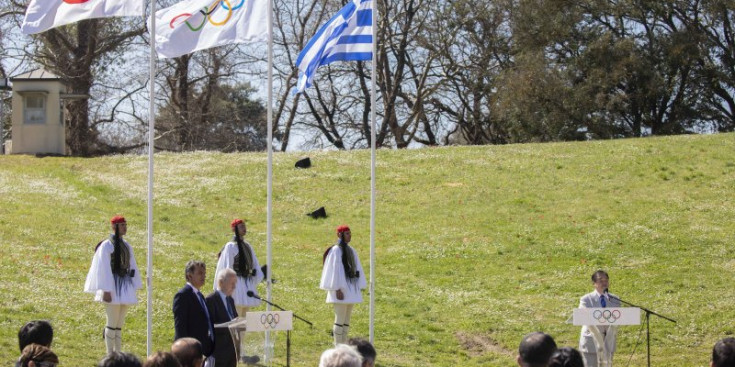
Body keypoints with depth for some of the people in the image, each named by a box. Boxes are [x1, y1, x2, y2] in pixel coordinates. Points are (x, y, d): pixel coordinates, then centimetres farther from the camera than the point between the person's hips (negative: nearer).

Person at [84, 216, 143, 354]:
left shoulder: (126, 245, 12)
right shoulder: (107, 245, -9)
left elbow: (132, 267, 16)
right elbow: (104, 269, -13)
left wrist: (135, 288, 12)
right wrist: (106, 291, -17)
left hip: (125, 286, 7)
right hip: (113, 286, -7)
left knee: (119, 324, 9)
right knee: (112, 323, -5)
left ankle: (118, 353, 13)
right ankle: (110, 355, 0)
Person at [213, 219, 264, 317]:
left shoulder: (247, 246, 13)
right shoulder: (230, 246, -7)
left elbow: (255, 264, 15)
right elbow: (227, 267, -8)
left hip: (248, 284, 7)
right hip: (238, 283, -7)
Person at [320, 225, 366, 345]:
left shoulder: (351, 251, 14)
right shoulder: (336, 250, -10)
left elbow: (357, 269, 17)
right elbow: (335, 270, -14)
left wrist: (359, 287, 12)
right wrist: (338, 289, -18)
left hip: (351, 289, 8)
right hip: (341, 290, -8)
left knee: (346, 321, 10)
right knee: (340, 319, -7)